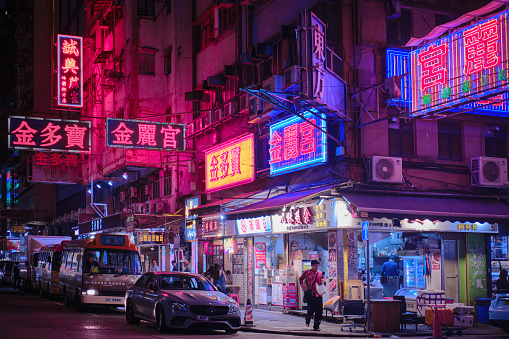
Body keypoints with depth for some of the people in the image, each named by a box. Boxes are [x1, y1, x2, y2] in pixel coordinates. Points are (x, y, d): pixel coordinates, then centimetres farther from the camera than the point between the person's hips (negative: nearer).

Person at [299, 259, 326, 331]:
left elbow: (324, 284, 16)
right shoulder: (307, 272, 5)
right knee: (311, 309, -9)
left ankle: (316, 326, 9)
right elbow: (301, 279, 17)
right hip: (310, 294, -3)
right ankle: (307, 320, 24)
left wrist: (323, 282, -7)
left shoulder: (320, 273, 12)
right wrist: (303, 286, 3)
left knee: (319, 310, -1)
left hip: (318, 294, 3)